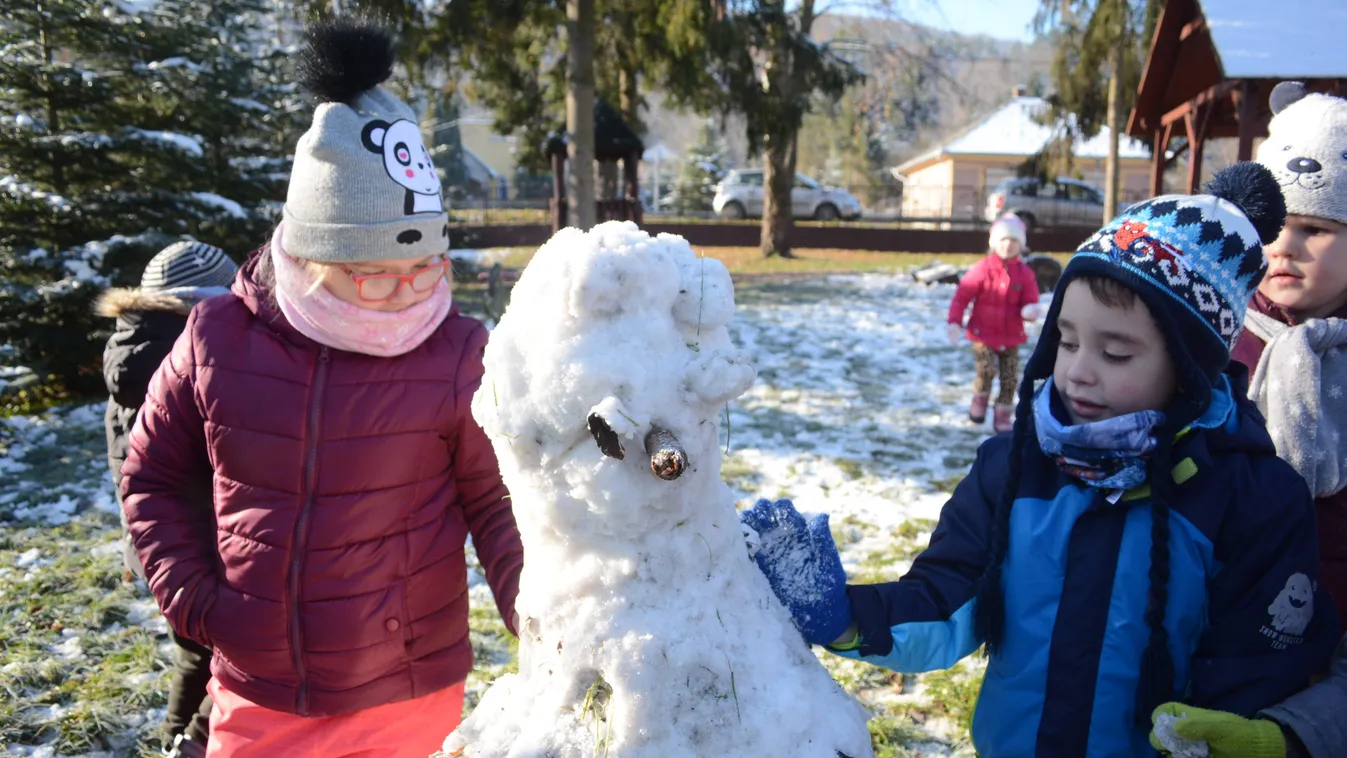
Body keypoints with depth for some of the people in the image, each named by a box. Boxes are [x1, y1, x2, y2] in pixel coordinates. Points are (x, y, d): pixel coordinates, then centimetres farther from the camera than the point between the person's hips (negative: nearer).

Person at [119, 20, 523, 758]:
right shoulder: (217, 339, -7)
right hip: (256, 698, 3)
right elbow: (151, 477, 7)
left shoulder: (458, 355, -14)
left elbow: (501, 503, -8)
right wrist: (192, 598, -2)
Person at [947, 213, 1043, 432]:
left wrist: (1030, 311, -23)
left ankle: (1003, 415, 18)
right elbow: (962, 295, -7)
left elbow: (1030, 302, 1)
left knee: (1010, 378, 2)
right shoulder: (982, 269, -9)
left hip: (1011, 337, 3)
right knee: (986, 370, -19)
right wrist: (954, 322, -14)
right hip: (983, 334, -3)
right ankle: (980, 399, 11)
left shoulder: (1025, 273, -3)